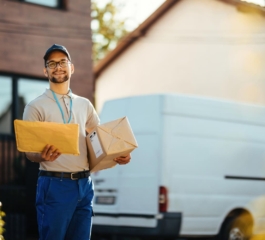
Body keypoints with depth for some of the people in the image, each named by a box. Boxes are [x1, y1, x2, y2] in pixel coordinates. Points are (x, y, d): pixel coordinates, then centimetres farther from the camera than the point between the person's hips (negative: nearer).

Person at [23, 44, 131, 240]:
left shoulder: (85, 105, 15)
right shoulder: (36, 107, 0)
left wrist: (119, 155, 2)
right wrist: (43, 156, -26)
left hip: (84, 184, 5)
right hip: (55, 185, -5)